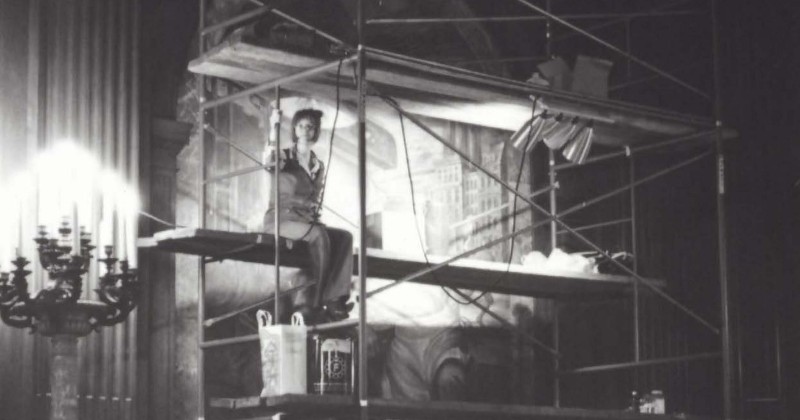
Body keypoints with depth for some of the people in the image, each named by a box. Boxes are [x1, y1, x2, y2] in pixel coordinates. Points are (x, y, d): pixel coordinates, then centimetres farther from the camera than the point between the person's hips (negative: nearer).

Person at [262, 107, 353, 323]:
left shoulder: (318, 166, 19)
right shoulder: (285, 157, 2)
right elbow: (268, 161, -24)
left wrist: (316, 218, 3)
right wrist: (274, 128, -32)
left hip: (307, 223, 6)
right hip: (280, 220, -6)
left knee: (344, 237, -22)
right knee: (319, 235, -35)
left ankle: (333, 300, -34)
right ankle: (306, 303, -36)